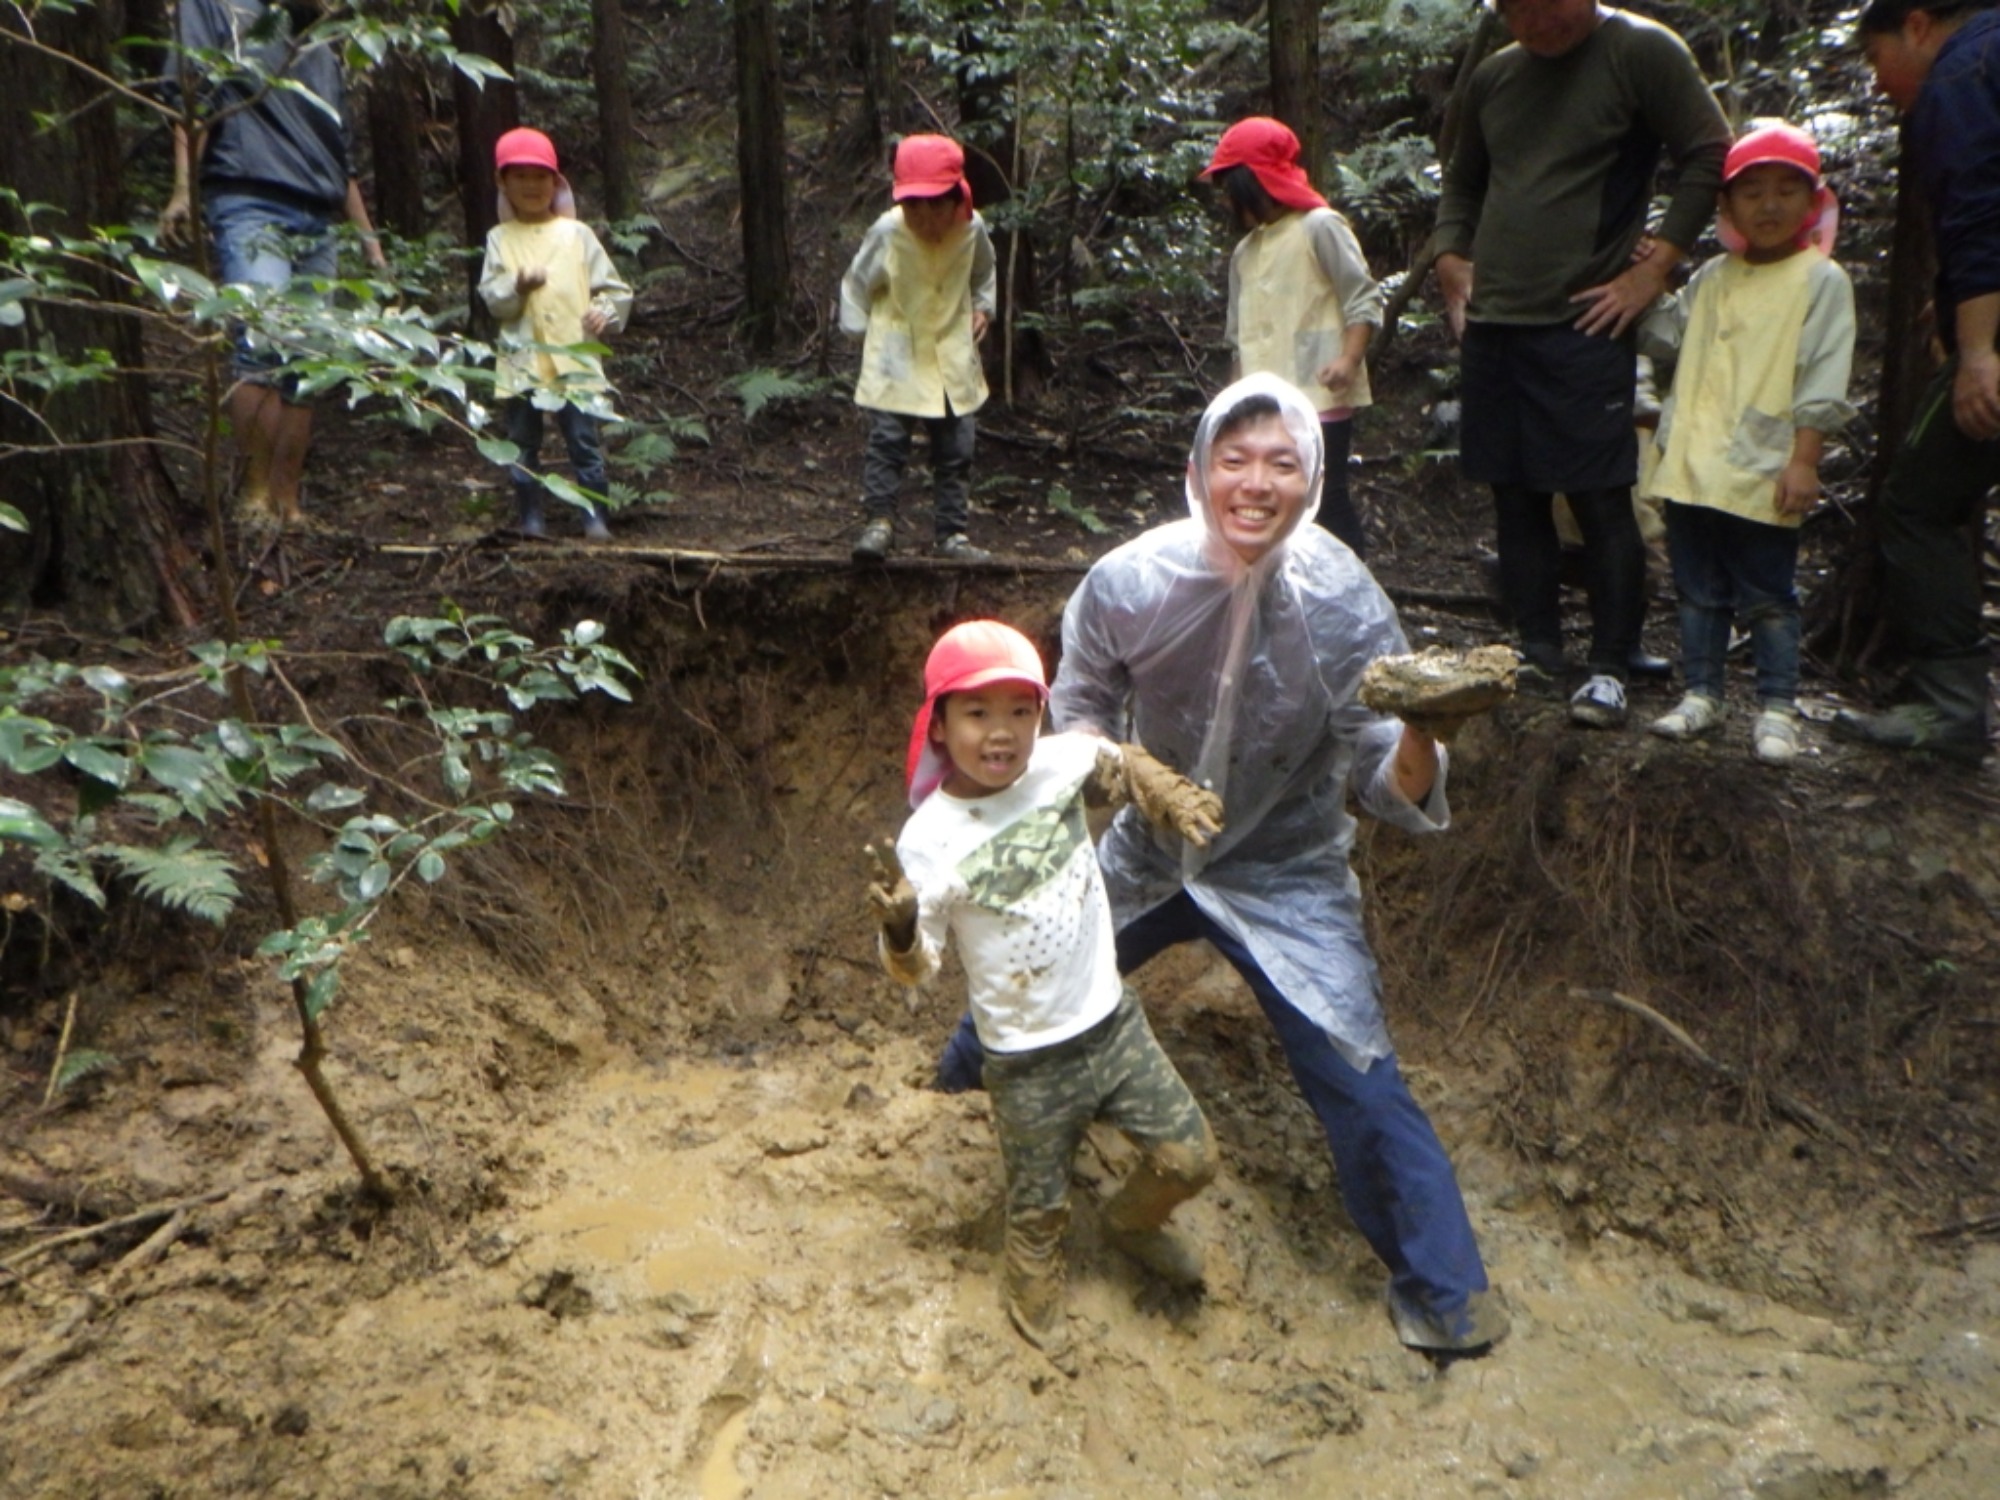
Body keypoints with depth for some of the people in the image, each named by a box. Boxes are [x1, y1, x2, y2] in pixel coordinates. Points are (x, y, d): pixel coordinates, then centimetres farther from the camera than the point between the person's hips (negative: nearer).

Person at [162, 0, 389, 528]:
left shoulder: (324, 57, 26)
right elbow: (193, 98, -2)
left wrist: (371, 244, 20)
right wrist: (182, 190, -15)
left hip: (318, 226, 6)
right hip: (251, 209, -6)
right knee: (263, 347, -23)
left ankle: (287, 504, 2)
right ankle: (256, 491, -16)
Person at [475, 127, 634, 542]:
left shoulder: (576, 233, 6)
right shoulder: (500, 238, 8)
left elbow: (614, 287, 7)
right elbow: (490, 297, 1)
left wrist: (606, 311, -12)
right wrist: (517, 286, -18)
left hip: (574, 357, -1)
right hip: (521, 359, 1)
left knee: (585, 441, -4)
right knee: (523, 442, 7)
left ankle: (595, 516, 3)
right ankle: (530, 515, 17)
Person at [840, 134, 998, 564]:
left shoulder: (972, 228, -8)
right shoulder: (887, 231, -16)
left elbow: (983, 274, 14)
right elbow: (857, 283, -2)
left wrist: (982, 307, 1)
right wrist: (860, 326, -5)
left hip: (953, 356, 3)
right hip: (897, 355, -3)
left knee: (956, 448, 7)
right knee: (887, 439, -8)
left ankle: (952, 532, 17)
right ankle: (878, 520, 6)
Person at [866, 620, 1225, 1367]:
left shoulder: (1060, 763, -11)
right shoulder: (929, 842, -23)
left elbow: (1116, 760, 14)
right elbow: (916, 969, -16)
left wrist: (1165, 792, -5)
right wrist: (900, 928, -38)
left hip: (1113, 1023, 4)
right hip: (1029, 1063, -4)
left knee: (1189, 1157, 12)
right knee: (1039, 1207, 15)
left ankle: (1129, 1222, 46)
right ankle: (1035, 1307, 47)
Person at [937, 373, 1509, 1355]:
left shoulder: (1343, 601, -24)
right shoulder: (1128, 583, -20)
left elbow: (1386, 786, -22)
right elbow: (1079, 706, -2)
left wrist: (1421, 738, -45)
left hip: (1286, 877, -2)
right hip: (1149, 856, 3)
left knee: (1359, 1083, -8)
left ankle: (1443, 1290, 16)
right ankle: (976, 1062, 59)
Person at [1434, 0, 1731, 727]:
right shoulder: (1493, 76, 15)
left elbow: (1711, 155, -6)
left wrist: (1653, 268, -12)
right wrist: (1450, 257, 11)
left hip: (1583, 322, -6)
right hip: (1491, 322, 6)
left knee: (1600, 498, -6)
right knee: (1514, 496, 8)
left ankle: (1610, 668, 1)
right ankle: (1537, 650, 19)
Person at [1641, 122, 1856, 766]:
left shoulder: (1821, 280, -3)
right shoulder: (1713, 278, 13)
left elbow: (1823, 384, -8)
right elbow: (1664, 335, 16)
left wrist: (1803, 461, -14)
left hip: (1763, 476, -5)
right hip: (1694, 469, 5)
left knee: (1768, 598, 2)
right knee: (1699, 592, 13)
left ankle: (1777, 708, 12)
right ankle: (1701, 694, 24)